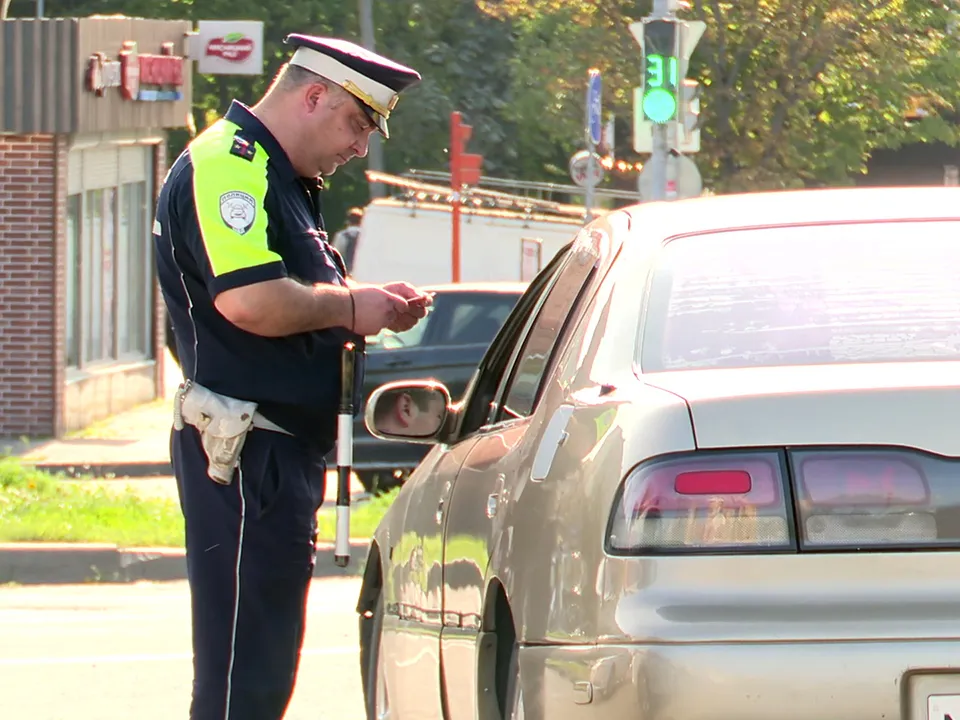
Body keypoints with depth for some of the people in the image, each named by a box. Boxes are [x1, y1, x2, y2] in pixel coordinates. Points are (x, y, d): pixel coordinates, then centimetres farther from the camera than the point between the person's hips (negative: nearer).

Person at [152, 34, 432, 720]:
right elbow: (249, 301, -27)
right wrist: (350, 307, -13)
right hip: (245, 451, -11)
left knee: (261, 663, 14)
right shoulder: (226, 168, -14)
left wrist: (371, 305, 9)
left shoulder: (281, 179, 21)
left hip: (285, 450, 11)